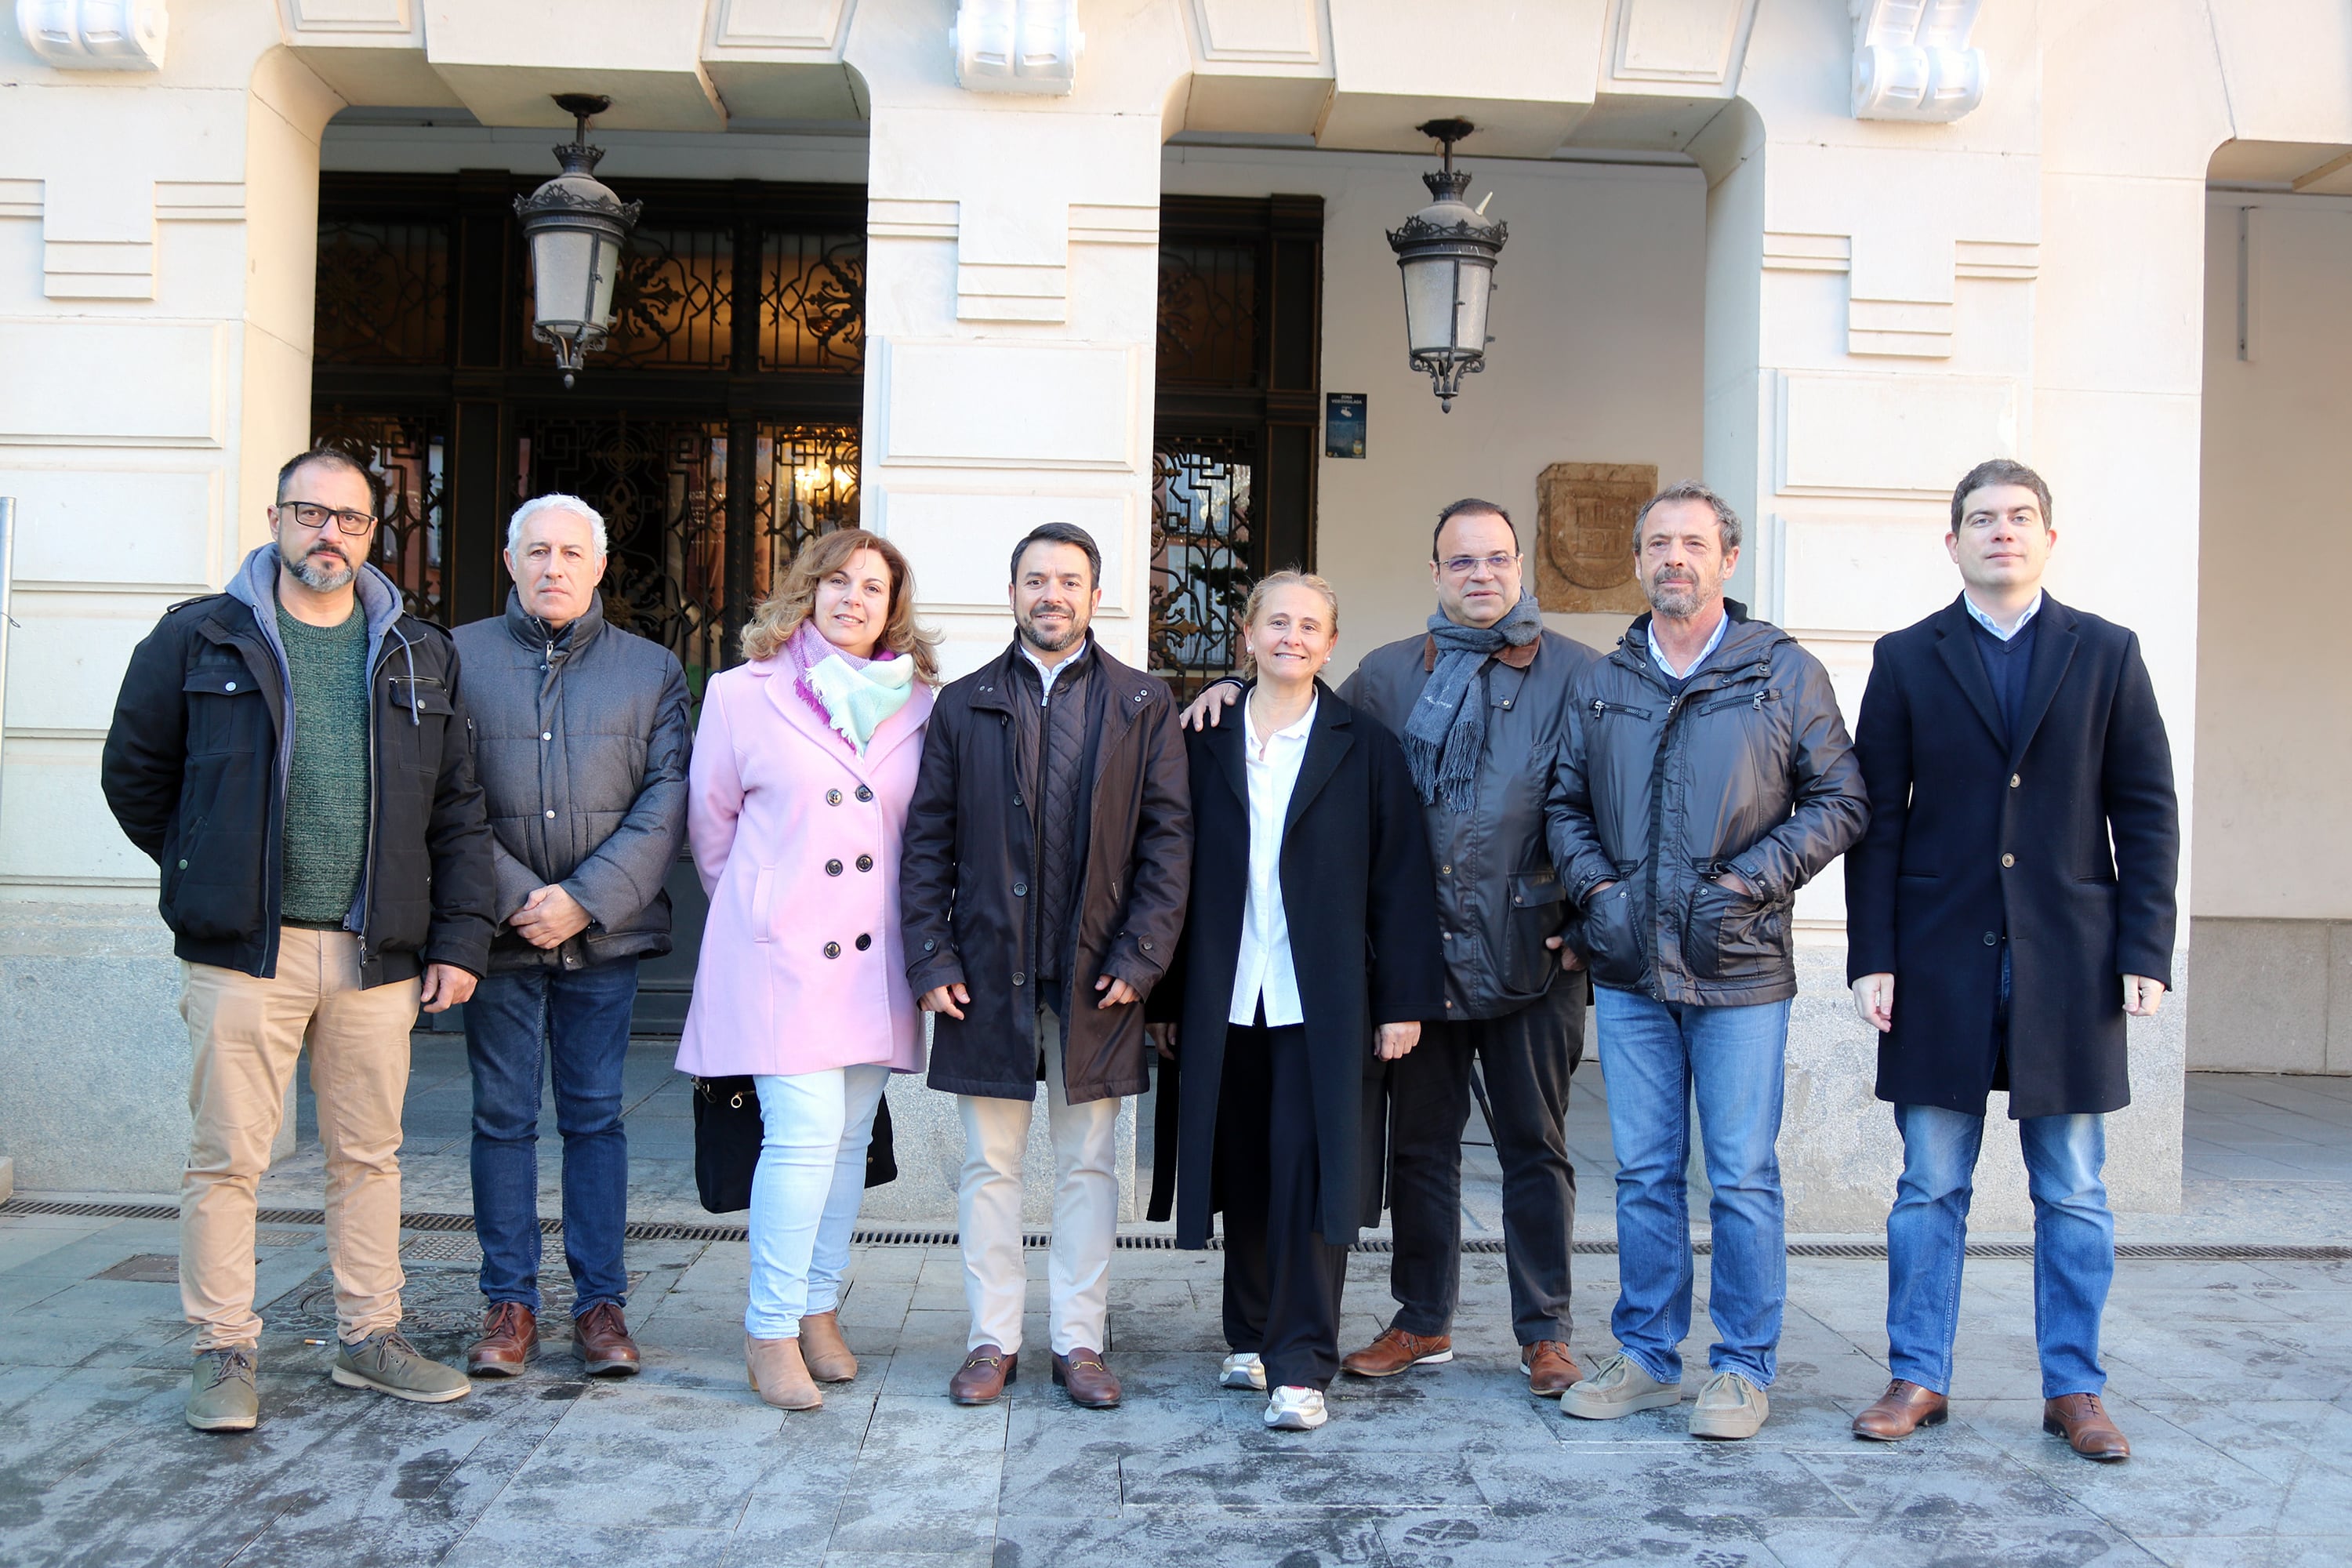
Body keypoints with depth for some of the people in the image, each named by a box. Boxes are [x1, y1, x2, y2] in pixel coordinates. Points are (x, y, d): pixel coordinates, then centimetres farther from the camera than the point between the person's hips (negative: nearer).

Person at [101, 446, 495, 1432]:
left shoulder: (420, 655, 10)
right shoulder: (198, 639, 3)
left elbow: (459, 811, 10)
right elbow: (135, 776, 11)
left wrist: (460, 936, 4)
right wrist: (209, 873, 7)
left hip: (377, 953, 3)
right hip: (242, 950, -2)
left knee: (368, 1156, 11)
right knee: (227, 1157, 1)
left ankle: (369, 1338, 22)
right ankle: (225, 1353, 13)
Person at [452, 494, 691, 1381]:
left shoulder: (651, 669, 7)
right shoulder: (460, 659, 5)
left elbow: (667, 801, -1)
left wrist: (585, 900, -12)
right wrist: (515, 898, -12)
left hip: (604, 936, 0)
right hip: (500, 933, 0)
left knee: (595, 1116, 5)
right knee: (503, 1117, 6)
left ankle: (601, 1304, 13)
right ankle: (509, 1304, 16)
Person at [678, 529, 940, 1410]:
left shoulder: (919, 703, 7)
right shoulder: (744, 694, 1)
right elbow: (711, 820, 10)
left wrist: (919, 934, 13)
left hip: (874, 955, 3)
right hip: (780, 950, -3)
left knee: (849, 1137, 8)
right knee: (804, 1131, -11)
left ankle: (820, 1311, 22)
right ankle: (770, 1332, 1)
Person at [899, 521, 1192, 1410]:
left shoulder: (1143, 706, 5)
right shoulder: (963, 705, 8)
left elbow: (1168, 838, 1)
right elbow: (927, 840, 6)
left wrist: (1140, 957, -7)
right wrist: (931, 958, -3)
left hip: (1095, 973, -1)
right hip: (987, 971, 1)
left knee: (1088, 1164, 7)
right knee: (989, 1166, 7)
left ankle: (1080, 1341, 18)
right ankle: (993, 1341, 18)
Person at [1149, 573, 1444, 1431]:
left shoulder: (1365, 748, 3)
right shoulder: (1204, 743, 7)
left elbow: (1400, 879, 1)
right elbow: (1175, 872, 7)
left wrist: (1404, 1001, -4)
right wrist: (1166, 999, 4)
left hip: (1321, 1003, -2)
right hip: (1224, 998, 2)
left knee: (1309, 1179, -5)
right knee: (1244, 1174, 11)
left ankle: (1302, 1367, 1)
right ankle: (1252, 1336, 27)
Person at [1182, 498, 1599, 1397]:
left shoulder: (1575, 674, 1)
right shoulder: (1388, 675, 9)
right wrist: (1234, 695, 7)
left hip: (1531, 953, -2)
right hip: (1420, 953, 3)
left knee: (1535, 1146, 8)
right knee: (1419, 1144, 11)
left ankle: (1545, 1333, 20)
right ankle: (1422, 1323, 25)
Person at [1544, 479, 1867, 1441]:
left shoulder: (1785, 673, 1)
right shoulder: (1603, 683, 10)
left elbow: (1839, 801, 1)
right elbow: (1565, 804, 15)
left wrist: (1747, 883, -10)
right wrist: (1595, 888, -2)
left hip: (1739, 967, -3)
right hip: (1628, 967, 3)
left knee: (1743, 1177, 2)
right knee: (1644, 1172, 10)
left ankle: (1743, 1368, 14)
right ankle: (1646, 1358, 21)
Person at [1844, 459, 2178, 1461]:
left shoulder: (2106, 654, 6)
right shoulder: (1906, 659, 5)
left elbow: (2146, 813, 4)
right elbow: (1876, 817, 3)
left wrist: (2145, 952, -4)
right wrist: (1872, 956, -4)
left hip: (2068, 963, 0)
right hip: (1940, 963, 0)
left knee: (2073, 1197, 8)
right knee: (1930, 1188, 6)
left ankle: (2074, 1389, 20)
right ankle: (1918, 1379, 17)